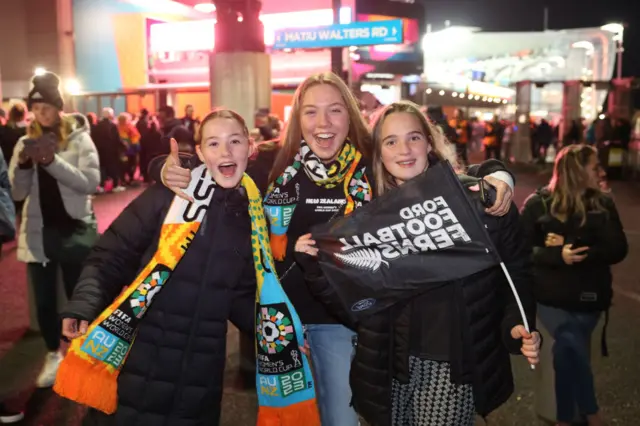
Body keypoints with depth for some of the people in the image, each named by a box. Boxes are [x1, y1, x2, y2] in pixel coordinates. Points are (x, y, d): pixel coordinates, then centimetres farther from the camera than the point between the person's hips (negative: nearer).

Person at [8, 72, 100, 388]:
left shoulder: (79, 138, -4)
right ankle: (54, 355, 29)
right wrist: (24, 163, -17)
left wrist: (52, 161, -26)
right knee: (44, 300, 11)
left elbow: (91, 183, -16)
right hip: (39, 232, 3)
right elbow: (17, 193, 1)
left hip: (75, 230, -3)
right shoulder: (26, 142, 6)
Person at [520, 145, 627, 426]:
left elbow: (618, 250, -3)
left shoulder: (603, 204, 6)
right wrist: (558, 256, -22)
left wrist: (572, 248, -14)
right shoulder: (539, 204, -2)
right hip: (552, 297, -2)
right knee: (574, 349, -19)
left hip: (589, 298, 2)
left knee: (567, 352, -7)